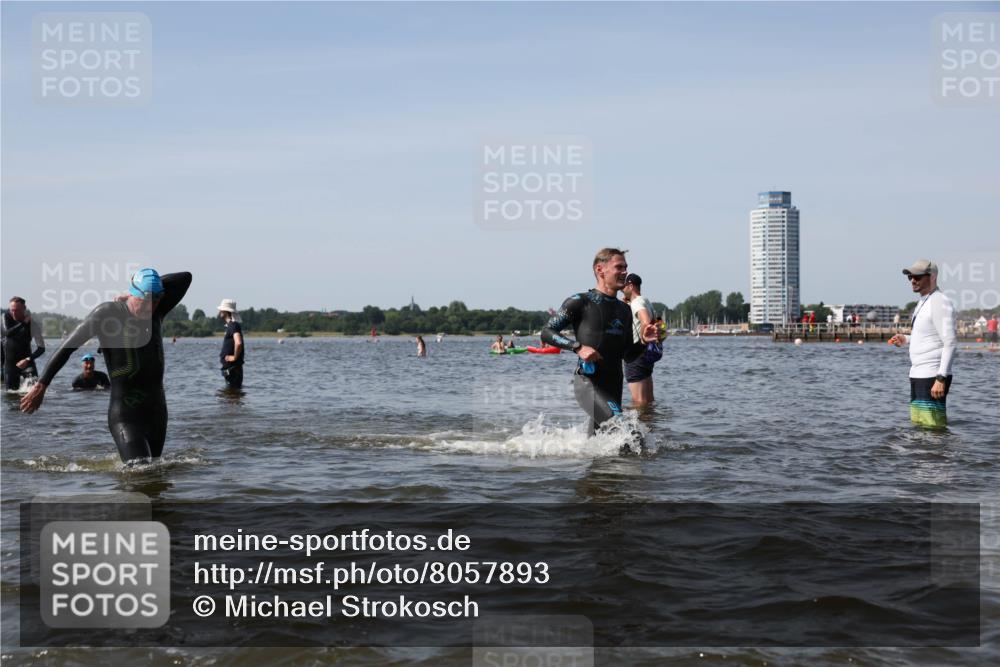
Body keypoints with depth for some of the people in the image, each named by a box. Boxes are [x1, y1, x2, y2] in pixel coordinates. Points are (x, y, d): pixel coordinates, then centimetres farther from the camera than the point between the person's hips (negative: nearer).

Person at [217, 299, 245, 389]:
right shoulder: (230, 325, 14)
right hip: (229, 366, 10)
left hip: (232, 367, -10)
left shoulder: (233, 325, -17)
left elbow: (238, 343, -33)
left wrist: (235, 357, -21)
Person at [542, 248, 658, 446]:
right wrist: (578, 347, -18)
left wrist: (642, 341, -1)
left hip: (613, 385, 7)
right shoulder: (580, 302, -2)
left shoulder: (625, 310, 18)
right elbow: (547, 333, -5)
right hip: (588, 383, -7)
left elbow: (628, 356, 20)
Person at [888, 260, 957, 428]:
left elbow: (950, 343, -19)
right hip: (918, 375, 10)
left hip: (932, 377, -10)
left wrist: (941, 378, -25)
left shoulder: (940, 303, -13)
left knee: (932, 428, -12)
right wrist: (906, 339, 13)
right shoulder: (922, 302, 17)